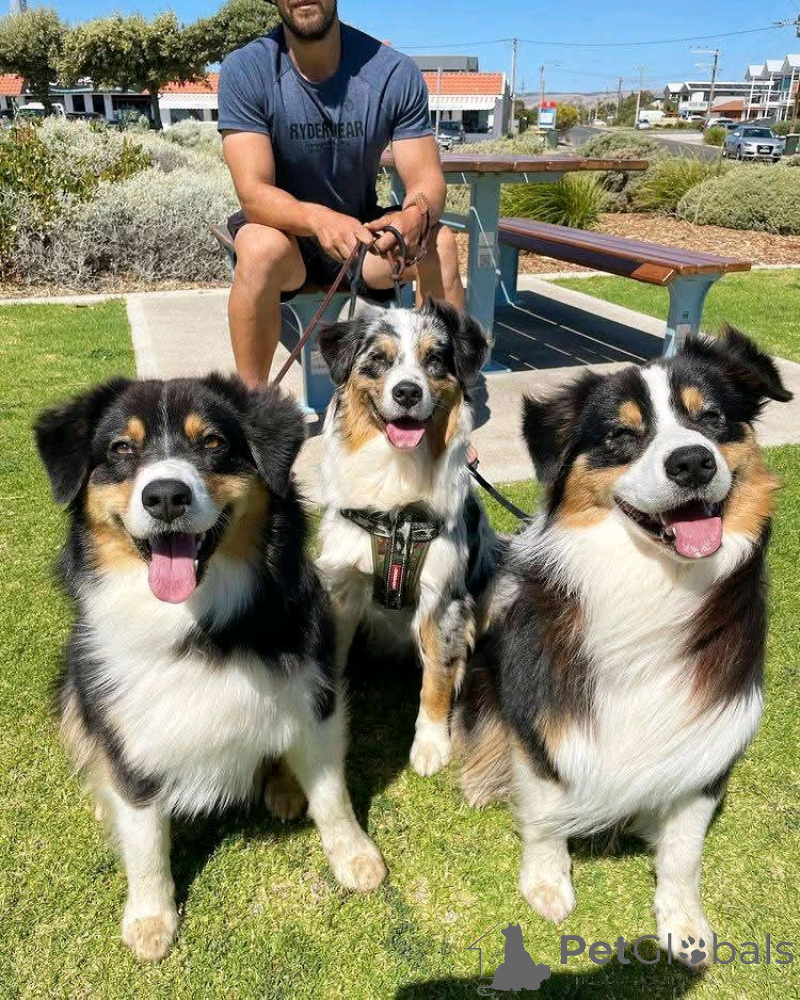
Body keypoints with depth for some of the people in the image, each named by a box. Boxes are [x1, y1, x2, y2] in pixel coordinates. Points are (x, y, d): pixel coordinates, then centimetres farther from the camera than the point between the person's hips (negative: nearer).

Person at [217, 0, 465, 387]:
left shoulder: (395, 72, -12)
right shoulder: (244, 70, -17)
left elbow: (427, 180, -14)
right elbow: (253, 192, -25)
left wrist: (416, 216, -39)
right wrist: (316, 218, -47)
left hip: (362, 230, 2)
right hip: (284, 231, -2)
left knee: (439, 243, -25)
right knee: (261, 249, -35)